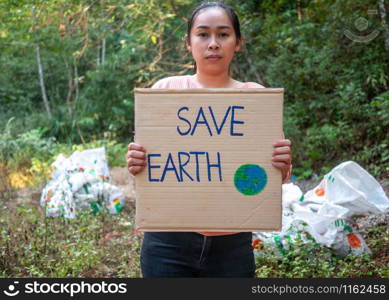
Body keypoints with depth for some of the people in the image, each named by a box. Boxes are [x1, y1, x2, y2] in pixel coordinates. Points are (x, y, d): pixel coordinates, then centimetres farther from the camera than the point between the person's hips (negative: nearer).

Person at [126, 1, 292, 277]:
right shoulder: (166, 89, -2)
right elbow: (145, 158, 5)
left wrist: (282, 167, -20)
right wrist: (135, 164, -18)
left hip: (233, 245, 1)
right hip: (169, 243, 0)